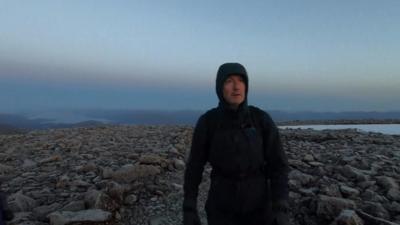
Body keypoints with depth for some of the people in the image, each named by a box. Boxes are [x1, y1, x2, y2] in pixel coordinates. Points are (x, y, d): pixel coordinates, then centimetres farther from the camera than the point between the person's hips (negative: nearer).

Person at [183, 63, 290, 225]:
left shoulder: (262, 119, -11)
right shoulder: (206, 122, -13)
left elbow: (278, 164, -7)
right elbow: (194, 165, -5)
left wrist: (281, 211, -15)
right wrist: (189, 210, -4)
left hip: (257, 203, 1)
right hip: (223, 204, -1)